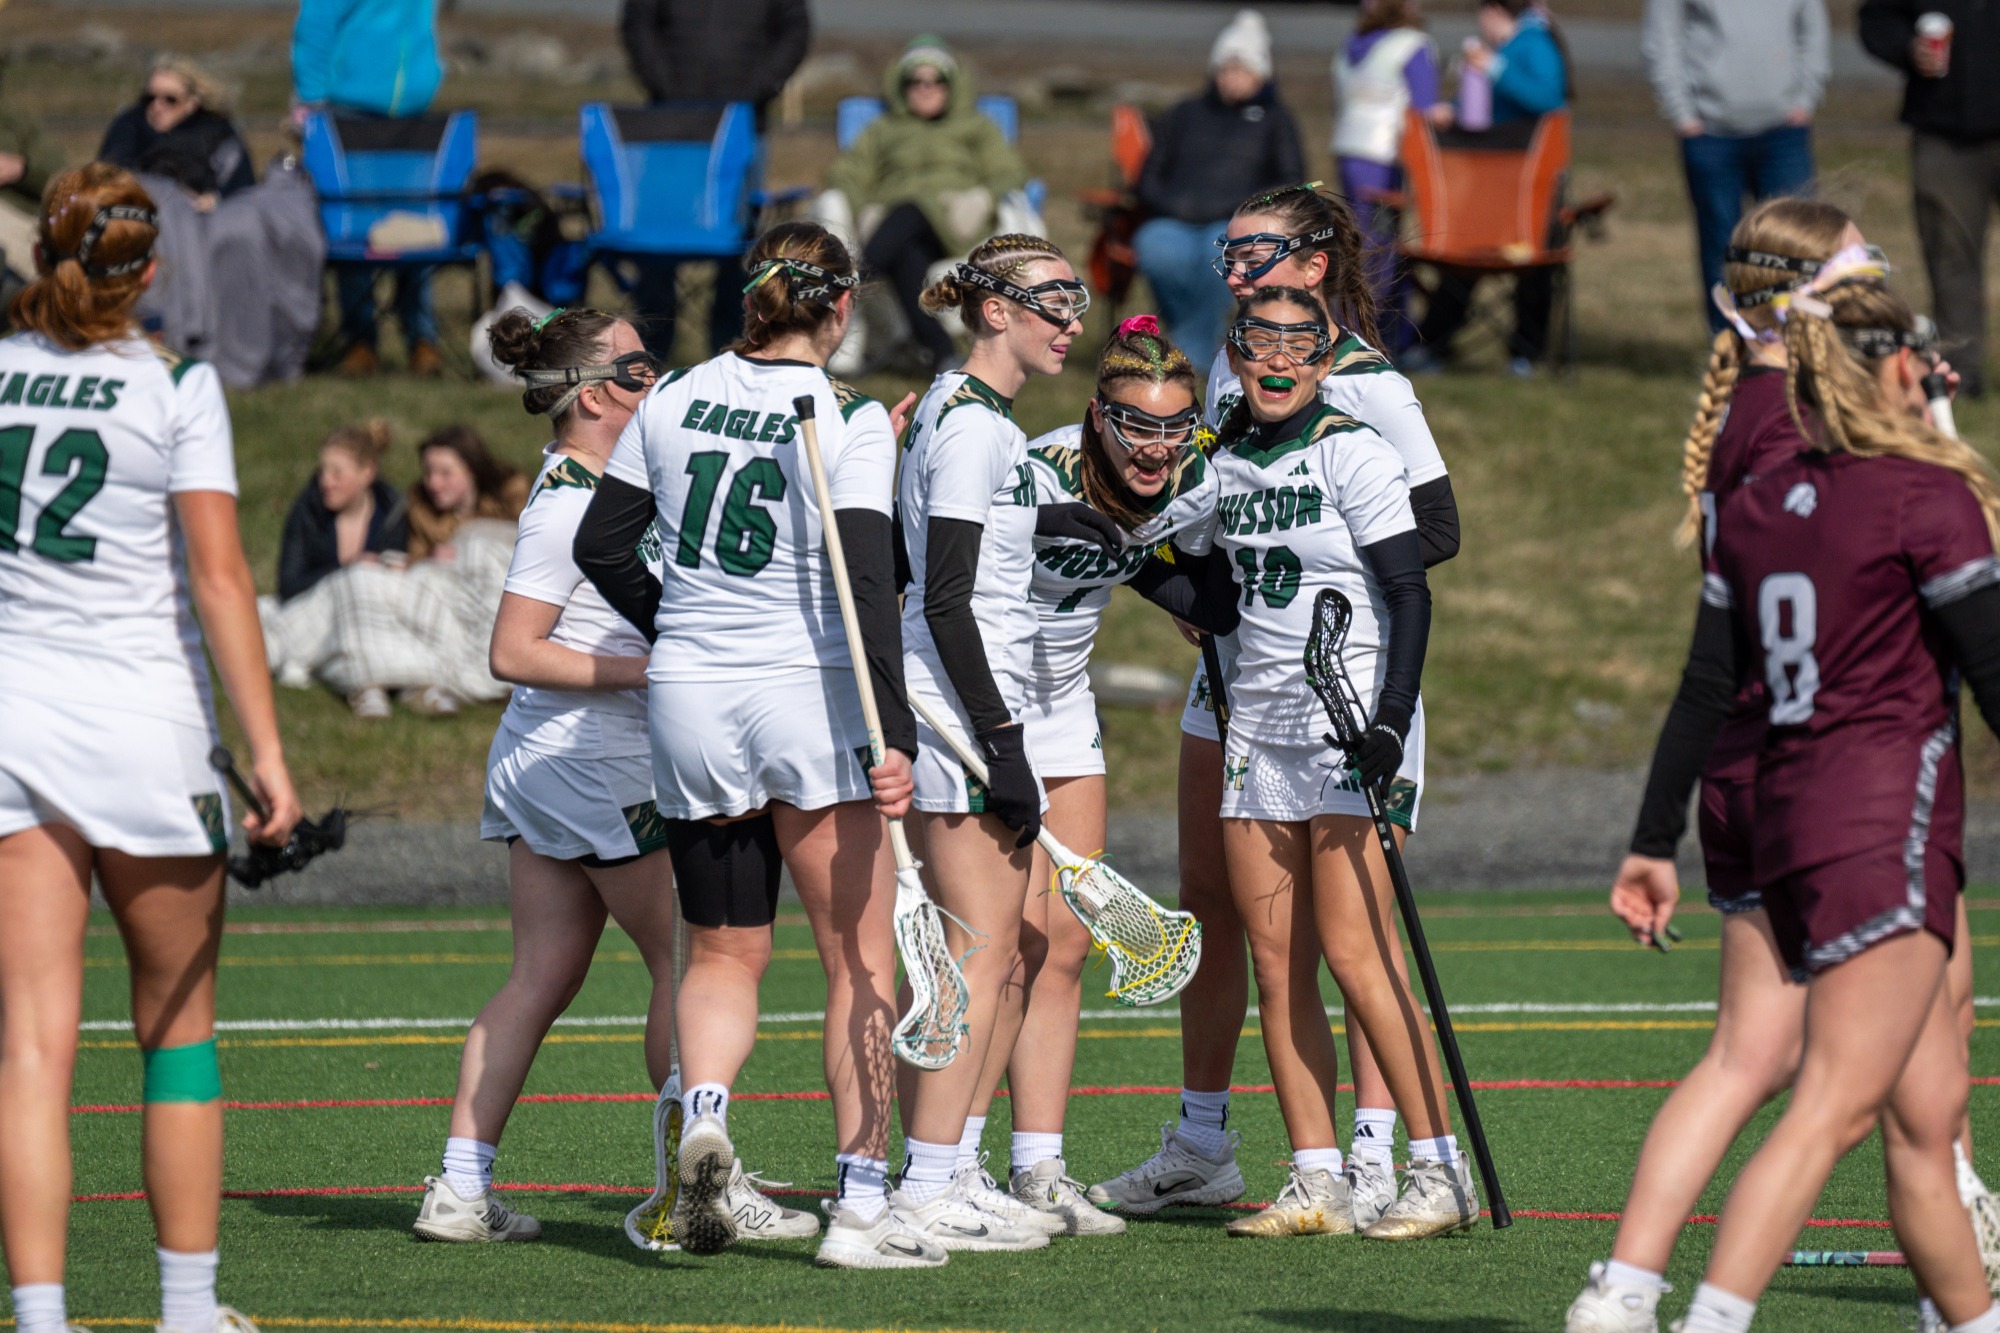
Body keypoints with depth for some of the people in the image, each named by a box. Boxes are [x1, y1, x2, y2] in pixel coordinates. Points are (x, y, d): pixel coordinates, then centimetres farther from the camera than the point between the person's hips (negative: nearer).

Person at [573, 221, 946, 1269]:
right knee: (860, 961, 4)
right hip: (807, 698, -4)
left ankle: (703, 1111, -14)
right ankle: (860, 1203, -1)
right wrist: (893, 737, -18)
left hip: (688, 708, 4)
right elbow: (868, 583, -16)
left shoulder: (675, 398, 5)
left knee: (722, 954, 15)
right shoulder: (850, 421, -8)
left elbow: (600, 545, 11)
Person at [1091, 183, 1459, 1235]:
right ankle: (1201, 1143, 19)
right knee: (1209, 901, 9)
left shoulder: (1369, 388, -11)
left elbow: (1436, 531, -12)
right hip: (1235, 677, 7)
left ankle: (1374, 1153, -2)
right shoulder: (1230, 371, 10)